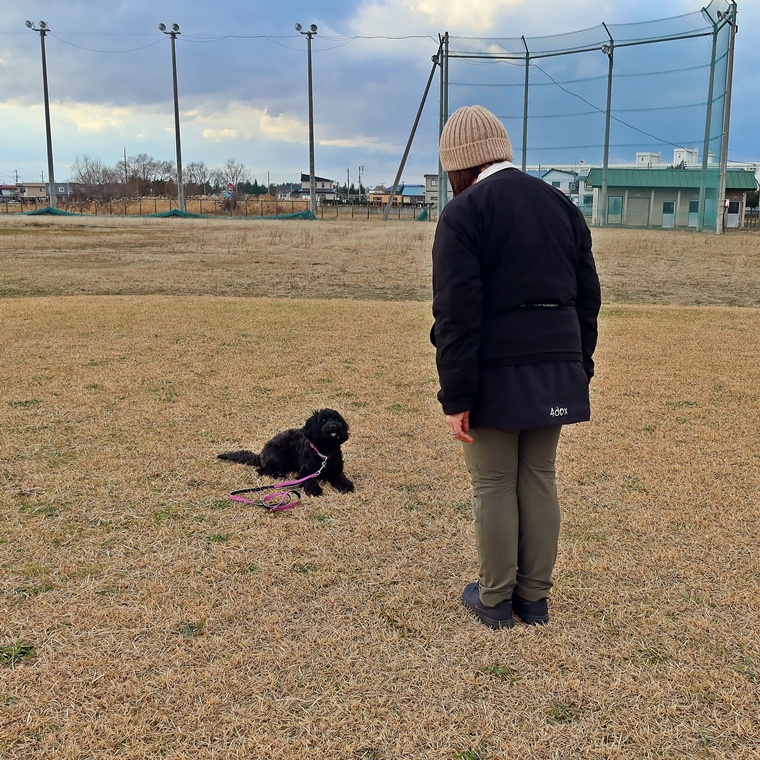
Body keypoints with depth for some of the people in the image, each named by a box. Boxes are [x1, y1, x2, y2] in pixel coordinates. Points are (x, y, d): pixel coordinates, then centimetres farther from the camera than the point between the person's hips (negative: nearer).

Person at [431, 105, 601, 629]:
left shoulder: (464, 212, -9)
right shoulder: (561, 204, 12)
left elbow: (457, 314, -15)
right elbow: (587, 297, 14)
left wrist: (457, 398, -13)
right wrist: (579, 367, 19)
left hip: (496, 373, -6)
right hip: (555, 370, 6)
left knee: (494, 484, 6)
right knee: (540, 480, 14)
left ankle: (495, 600, 19)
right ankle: (535, 598, 25)